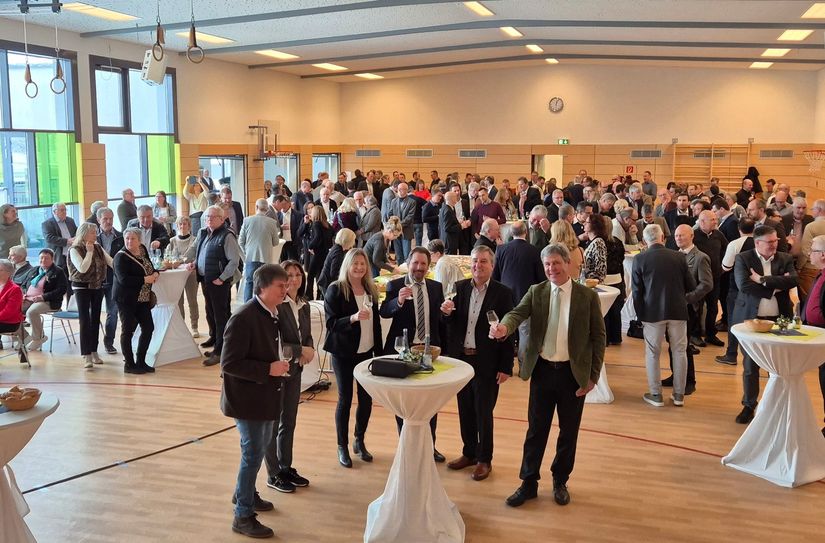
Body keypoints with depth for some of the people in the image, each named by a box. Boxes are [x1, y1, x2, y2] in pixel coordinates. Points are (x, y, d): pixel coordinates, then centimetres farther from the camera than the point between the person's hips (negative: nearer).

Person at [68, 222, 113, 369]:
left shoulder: (98, 247, 7)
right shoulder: (75, 250, -11)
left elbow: (111, 262, 4)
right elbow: (82, 268, -22)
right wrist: (89, 252, -19)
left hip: (97, 287, 6)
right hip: (82, 287, -6)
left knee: (96, 319, 10)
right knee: (85, 321, -9)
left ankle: (94, 351, 19)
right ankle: (86, 356, -9)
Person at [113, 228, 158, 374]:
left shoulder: (142, 250, 6)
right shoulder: (121, 257, -14)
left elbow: (149, 267, 20)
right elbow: (123, 279, -25)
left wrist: (155, 273, -2)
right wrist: (145, 280, -22)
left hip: (143, 298, 7)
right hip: (126, 298, -7)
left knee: (148, 328, 6)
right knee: (128, 330, 1)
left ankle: (140, 362, 19)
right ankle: (129, 365, 11)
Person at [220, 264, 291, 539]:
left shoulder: (271, 314, 3)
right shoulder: (243, 319, -24)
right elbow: (229, 364, -25)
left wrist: (279, 364, 3)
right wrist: (269, 369, -26)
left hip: (265, 395, 9)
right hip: (247, 398, -9)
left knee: (260, 448, 23)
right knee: (253, 454, 1)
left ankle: (245, 494, 44)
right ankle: (243, 516, 16)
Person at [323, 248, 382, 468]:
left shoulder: (370, 290, 6)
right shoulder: (335, 290, -10)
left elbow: (376, 322, 11)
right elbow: (331, 323, -14)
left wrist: (379, 351, 7)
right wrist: (353, 318, -30)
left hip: (366, 351, 5)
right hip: (344, 353, -5)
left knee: (366, 398, 7)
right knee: (345, 398, 3)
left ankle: (359, 442, 27)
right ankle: (342, 447, 18)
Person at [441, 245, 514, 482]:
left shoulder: (503, 293, -8)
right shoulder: (460, 287, 3)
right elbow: (452, 325, 5)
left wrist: (506, 367, -11)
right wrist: (447, 313, -18)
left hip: (487, 363, -4)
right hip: (461, 358, 4)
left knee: (484, 413, 5)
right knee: (465, 411, 15)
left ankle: (484, 459, 21)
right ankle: (469, 453, 31)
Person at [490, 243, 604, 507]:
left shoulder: (587, 296, -4)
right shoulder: (536, 292, 1)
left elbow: (598, 336, -1)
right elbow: (518, 313, -16)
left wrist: (594, 375, -4)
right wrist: (504, 327, -39)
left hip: (573, 373, -1)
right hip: (542, 370, 1)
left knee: (569, 431, 12)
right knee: (536, 429, 9)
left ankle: (560, 482, 31)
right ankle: (528, 483, 23)